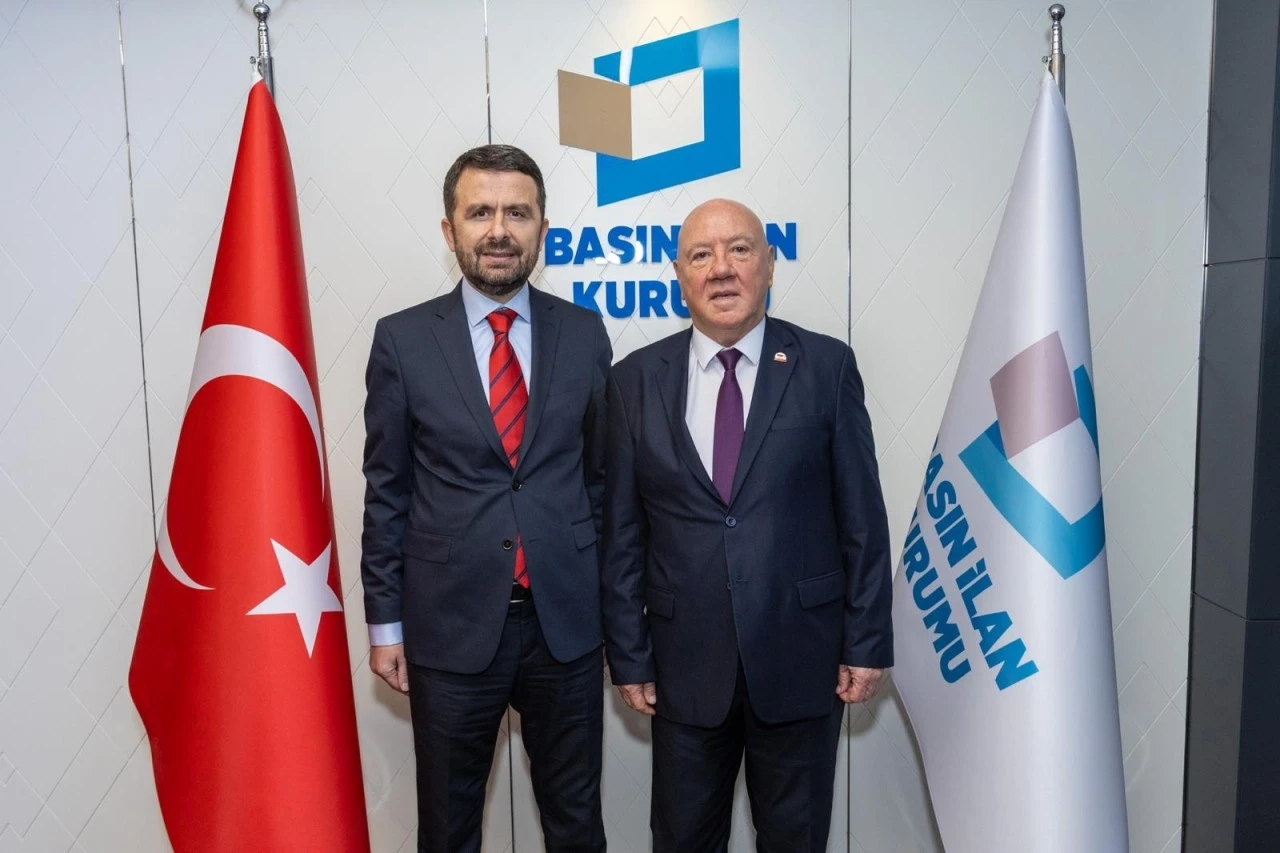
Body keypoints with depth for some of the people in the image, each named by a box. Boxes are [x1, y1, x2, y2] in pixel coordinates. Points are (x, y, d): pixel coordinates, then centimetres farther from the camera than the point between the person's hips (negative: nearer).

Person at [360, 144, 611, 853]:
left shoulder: (584, 334, 0)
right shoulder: (402, 340, -4)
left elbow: (603, 474, 7)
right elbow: (386, 493, 0)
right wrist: (384, 622, 1)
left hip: (567, 621, 1)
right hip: (449, 624, -1)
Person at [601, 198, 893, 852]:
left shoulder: (827, 366, -4)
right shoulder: (636, 380, -1)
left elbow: (862, 517, -2)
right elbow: (622, 533, 0)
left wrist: (868, 643, -2)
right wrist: (628, 655, 1)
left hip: (801, 657, 0)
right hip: (685, 664, 1)